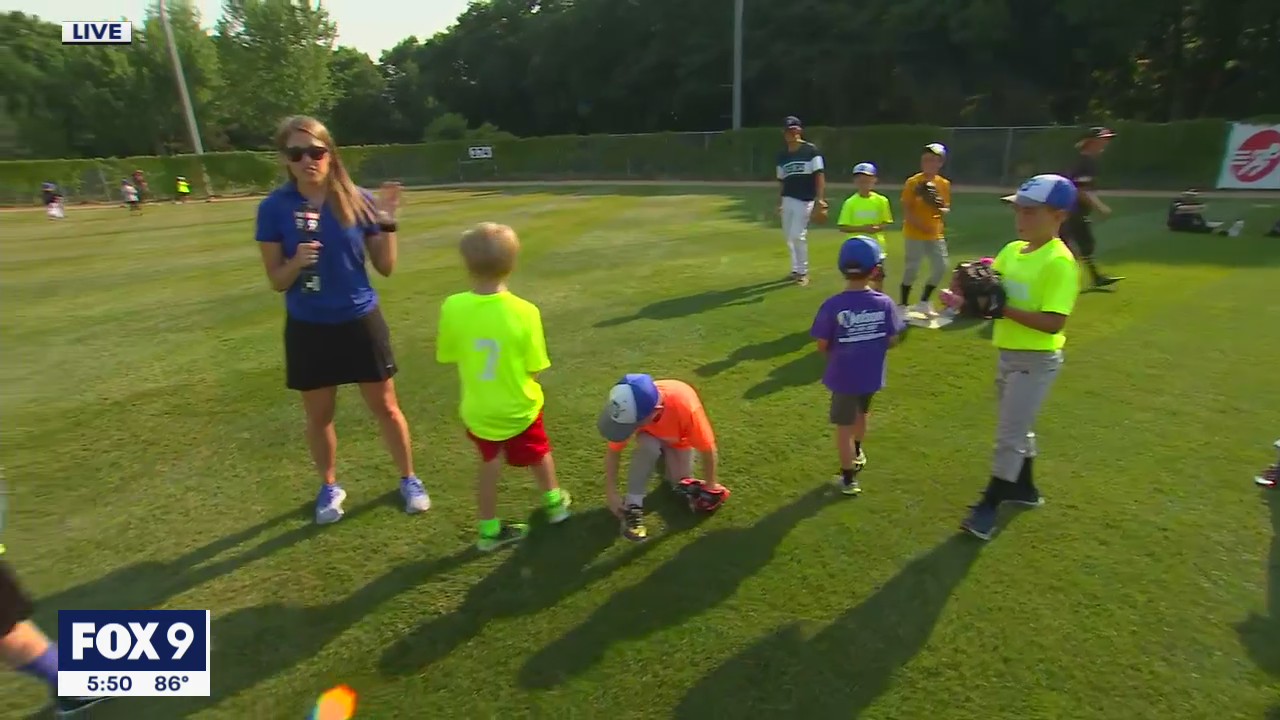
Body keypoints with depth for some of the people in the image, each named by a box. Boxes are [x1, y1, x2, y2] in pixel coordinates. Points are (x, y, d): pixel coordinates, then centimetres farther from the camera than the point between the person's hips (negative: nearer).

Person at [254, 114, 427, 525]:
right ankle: (329, 487, 38)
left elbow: (385, 268, -3)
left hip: (360, 321, 0)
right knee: (318, 416, 15)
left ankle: (408, 479, 30)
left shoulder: (357, 201, -7)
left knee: (385, 407, 10)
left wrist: (387, 222, -15)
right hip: (308, 329, 1)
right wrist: (296, 262, -24)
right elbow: (276, 281, -4)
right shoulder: (274, 208, -7)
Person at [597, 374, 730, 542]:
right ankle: (632, 505, -18)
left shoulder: (685, 407, -47)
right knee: (648, 447, -32)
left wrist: (711, 486, -19)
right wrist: (611, 493, -26)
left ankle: (666, 461, 26)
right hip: (651, 435, 0)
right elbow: (613, 451, -23)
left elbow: (708, 449, -32)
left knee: (681, 484, -4)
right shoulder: (629, 410, -39)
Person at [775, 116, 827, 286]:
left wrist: (820, 198, -20)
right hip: (787, 200, 6)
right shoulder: (782, 155, 10)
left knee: (797, 235, -11)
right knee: (789, 236, 10)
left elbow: (819, 174, -10)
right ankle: (796, 269, 24)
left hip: (804, 200, -6)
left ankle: (803, 272, 3)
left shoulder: (811, 150, -5)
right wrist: (780, 201, 14)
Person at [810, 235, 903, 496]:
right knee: (861, 415, 29)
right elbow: (892, 341, -5)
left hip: (843, 377, -3)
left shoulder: (832, 306, -22)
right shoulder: (884, 303, -14)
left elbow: (822, 346, -14)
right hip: (872, 375, 4)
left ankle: (849, 479, 23)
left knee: (844, 426, 12)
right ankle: (857, 453, 54)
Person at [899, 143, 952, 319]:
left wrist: (942, 210, -13)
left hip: (936, 234, 5)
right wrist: (921, 225, -22)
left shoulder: (944, 184, 6)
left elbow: (946, 208, 12)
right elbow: (907, 211, -11)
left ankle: (923, 302, 21)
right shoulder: (913, 182, -8)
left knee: (941, 267, 5)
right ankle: (902, 306, 8)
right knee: (911, 269, -4)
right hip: (914, 234, -5)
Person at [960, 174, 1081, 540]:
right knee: (1016, 427, 23)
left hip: (1036, 361, -8)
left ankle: (989, 506, 12)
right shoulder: (1012, 250, 4)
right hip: (1008, 354, 8)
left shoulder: (1059, 262, -21)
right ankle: (1024, 487, 42)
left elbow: (1053, 322, -26)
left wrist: (1004, 310, -29)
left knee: (1009, 435, 0)